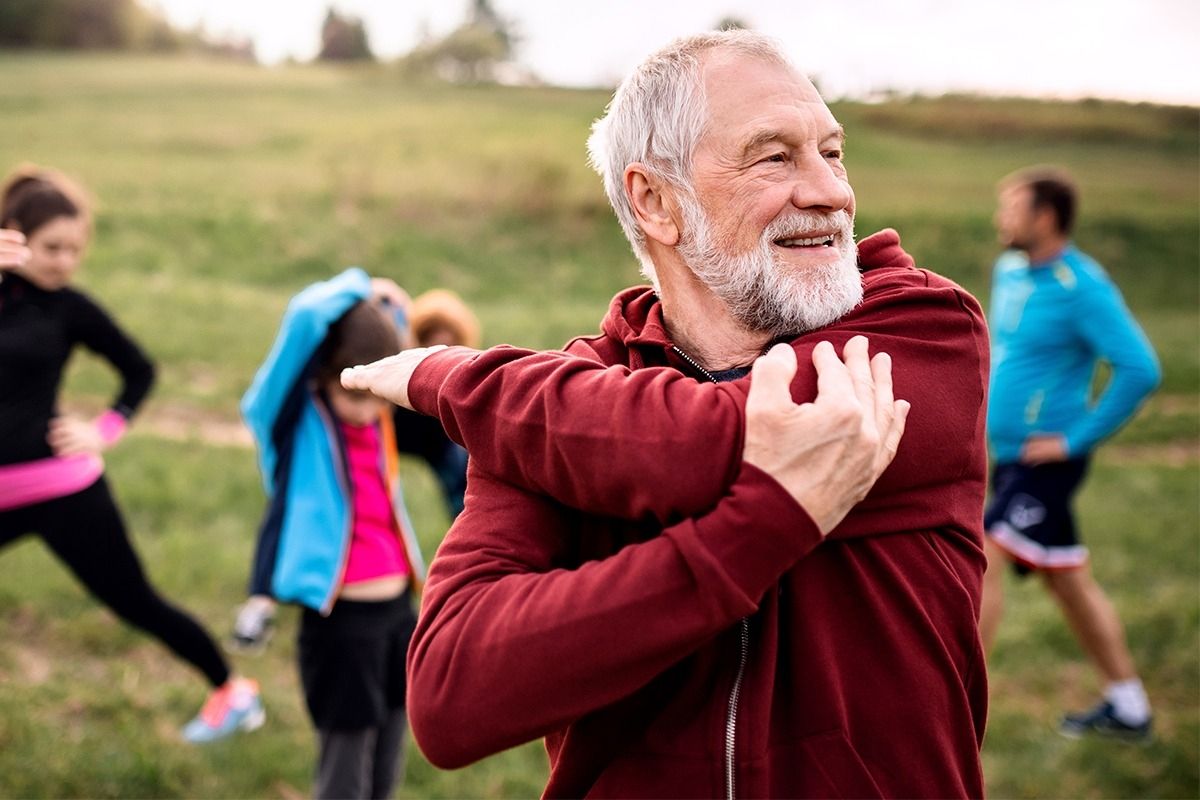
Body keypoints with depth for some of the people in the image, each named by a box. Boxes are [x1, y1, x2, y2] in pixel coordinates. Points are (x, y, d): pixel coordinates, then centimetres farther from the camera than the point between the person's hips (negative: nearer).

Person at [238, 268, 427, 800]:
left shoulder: (381, 418, 3)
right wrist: (360, 290, -9)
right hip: (339, 620, -6)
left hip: (399, 610, 6)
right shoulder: (296, 419, -11)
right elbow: (306, 317, -26)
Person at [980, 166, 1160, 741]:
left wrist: (1076, 439, -20)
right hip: (1010, 455, 9)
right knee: (1069, 581, 16)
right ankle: (1127, 708, 29)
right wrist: (987, 403, 14)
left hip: (1046, 461, -9)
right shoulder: (1009, 270, 8)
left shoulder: (1083, 288, -17)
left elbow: (1140, 369, -22)